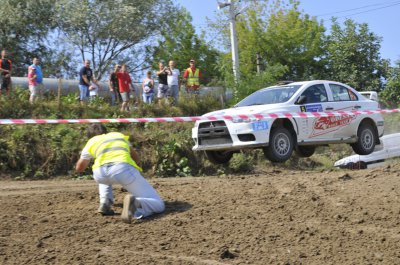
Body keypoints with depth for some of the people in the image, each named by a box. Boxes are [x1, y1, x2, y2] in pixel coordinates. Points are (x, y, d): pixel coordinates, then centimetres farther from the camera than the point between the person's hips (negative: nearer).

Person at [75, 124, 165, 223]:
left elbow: (79, 168, 44)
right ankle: (136, 203, -29)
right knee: (158, 205, 3)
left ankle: (105, 204, 17)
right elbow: (136, 158, 44)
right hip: (124, 168, -1)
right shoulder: (120, 135, 37)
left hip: (100, 173, 1)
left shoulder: (91, 142, 31)